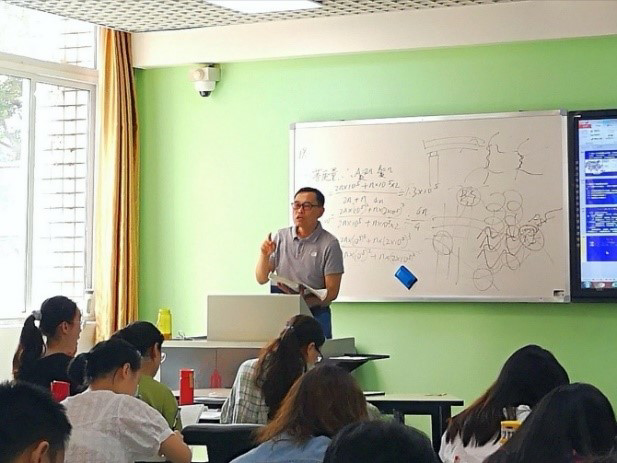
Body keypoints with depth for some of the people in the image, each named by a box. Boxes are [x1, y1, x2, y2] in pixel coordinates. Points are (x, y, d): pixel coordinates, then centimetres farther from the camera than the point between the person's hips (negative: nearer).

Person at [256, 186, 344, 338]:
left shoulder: (329, 244, -4)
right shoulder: (280, 237, 8)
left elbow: (332, 292, -7)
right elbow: (261, 279, 9)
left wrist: (304, 302, -22)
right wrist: (264, 256, -10)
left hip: (315, 315, -2)